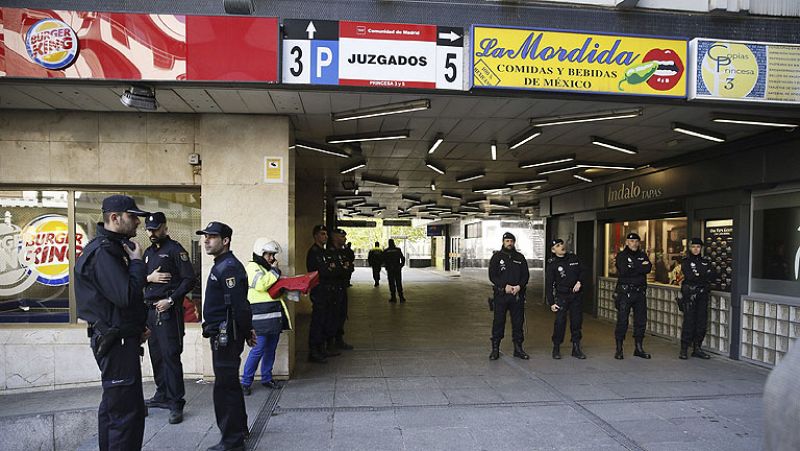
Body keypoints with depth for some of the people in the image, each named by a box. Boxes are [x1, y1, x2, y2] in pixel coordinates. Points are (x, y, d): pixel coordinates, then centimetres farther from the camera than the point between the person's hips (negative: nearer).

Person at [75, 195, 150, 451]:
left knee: (113, 405, 21)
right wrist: (136, 262, -15)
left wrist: (138, 326, 12)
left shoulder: (112, 248, 14)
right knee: (127, 411, -8)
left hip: (113, 339, 11)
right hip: (116, 341, -11)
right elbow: (126, 296, -29)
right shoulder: (103, 252, -19)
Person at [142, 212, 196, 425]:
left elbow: (189, 280, -10)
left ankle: (176, 403, -4)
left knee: (170, 355, -8)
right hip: (150, 309, 7)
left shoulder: (175, 249, -5)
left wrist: (171, 300, -16)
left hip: (168, 311, -7)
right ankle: (162, 395, 26)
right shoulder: (148, 252, 18)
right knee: (156, 355, 13)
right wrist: (149, 277, -2)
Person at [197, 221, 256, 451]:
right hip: (222, 335, 11)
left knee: (225, 386, -3)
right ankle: (239, 428, 35)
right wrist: (247, 331, 17)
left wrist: (247, 332, -14)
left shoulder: (229, 267, -18)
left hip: (226, 336, -11)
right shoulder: (221, 266, 16)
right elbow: (239, 305, 18)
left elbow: (239, 305, -22)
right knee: (230, 383, 20)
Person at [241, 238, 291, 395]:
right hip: (261, 316, -9)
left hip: (275, 315, 9)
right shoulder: (252, 267, -5)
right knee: (258, 349, -9)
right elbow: (260, 284, -22)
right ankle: (246, 382, 1)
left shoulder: (269, 269, 23)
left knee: (271, 349, 12)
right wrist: (274, 271, -11)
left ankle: (266, 378, 23)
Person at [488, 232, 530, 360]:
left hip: (518, 295, 3)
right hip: (501, 295, -2)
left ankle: (518, 348, 19)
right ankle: (495, 349, 7)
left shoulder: (520, 258, 12)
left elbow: (526, 275, 8)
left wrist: (519, 286, -11)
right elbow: (492, 275, -3)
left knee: (518, 322, 8)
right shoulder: (497, 257, 4)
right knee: (498, 322, 0)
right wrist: (505, 286, -15)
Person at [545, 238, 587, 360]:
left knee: (577, 321, 6)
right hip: (561, 296, -4)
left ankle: (576, 348, 17)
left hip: (576, 295, 4)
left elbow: (583, 271, 16)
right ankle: (556, 349, 3)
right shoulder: (552, 264, -5)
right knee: (560, 322, -10)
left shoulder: (573, 257, 5)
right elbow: (548, 285, -5)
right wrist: (551, 303, -9)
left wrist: (579, 282, -5)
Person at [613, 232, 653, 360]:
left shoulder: (642, 255, 13)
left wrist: (633, 267, -13)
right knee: (622, 321, -4)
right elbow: (624, 270, -18)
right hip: (625, 292, -5)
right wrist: (641, 267, -10)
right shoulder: (621, 256, -1)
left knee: (641, 321, 9)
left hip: (640, 292, 5)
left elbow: (648, 268, -5)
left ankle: (639, 348, 21)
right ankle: (619, 350, 3)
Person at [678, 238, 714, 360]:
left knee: (702, 322, 4)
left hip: (702, 295, 4)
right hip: (689, 296, -4)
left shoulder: (706, 261, 15)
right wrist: (704, 277, -4)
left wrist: (697, 276, -8)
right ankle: (684, 350, -3)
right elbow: (690, 276, -14)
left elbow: (711, 277, 1)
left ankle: (697, 348, 14)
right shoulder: (686, 262, 3)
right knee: (689, 322, -8)